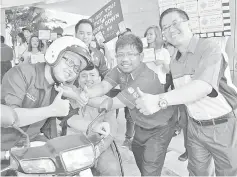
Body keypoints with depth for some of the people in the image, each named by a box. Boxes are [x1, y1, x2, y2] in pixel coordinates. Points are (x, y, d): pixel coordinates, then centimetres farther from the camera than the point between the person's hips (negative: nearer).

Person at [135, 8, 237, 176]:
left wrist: (160, 100, -44)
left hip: (223, 126, -6)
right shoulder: (174, 62, 5)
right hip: (195, 126, 6)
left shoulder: (209, 47, -19)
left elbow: (204, 86, -35)